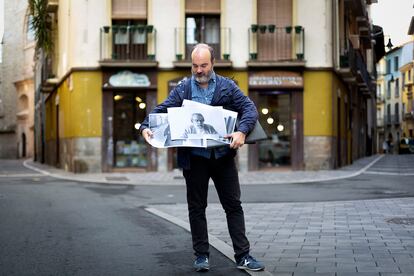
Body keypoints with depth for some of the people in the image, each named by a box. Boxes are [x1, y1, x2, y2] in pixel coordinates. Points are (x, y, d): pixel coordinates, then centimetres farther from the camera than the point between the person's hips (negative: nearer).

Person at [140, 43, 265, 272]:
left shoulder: (227, 86, 5)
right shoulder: (183, 88, 6)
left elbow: (249, 108, -4)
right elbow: (162, 110, -1)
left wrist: (242, 131, -23)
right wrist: (146, 127, -21)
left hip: (223, 155, 0)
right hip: (194, 157, 0)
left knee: (233, 206, 3)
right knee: (196, 208, 8)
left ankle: (243, 256, 10)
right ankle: (201, 256, 19)